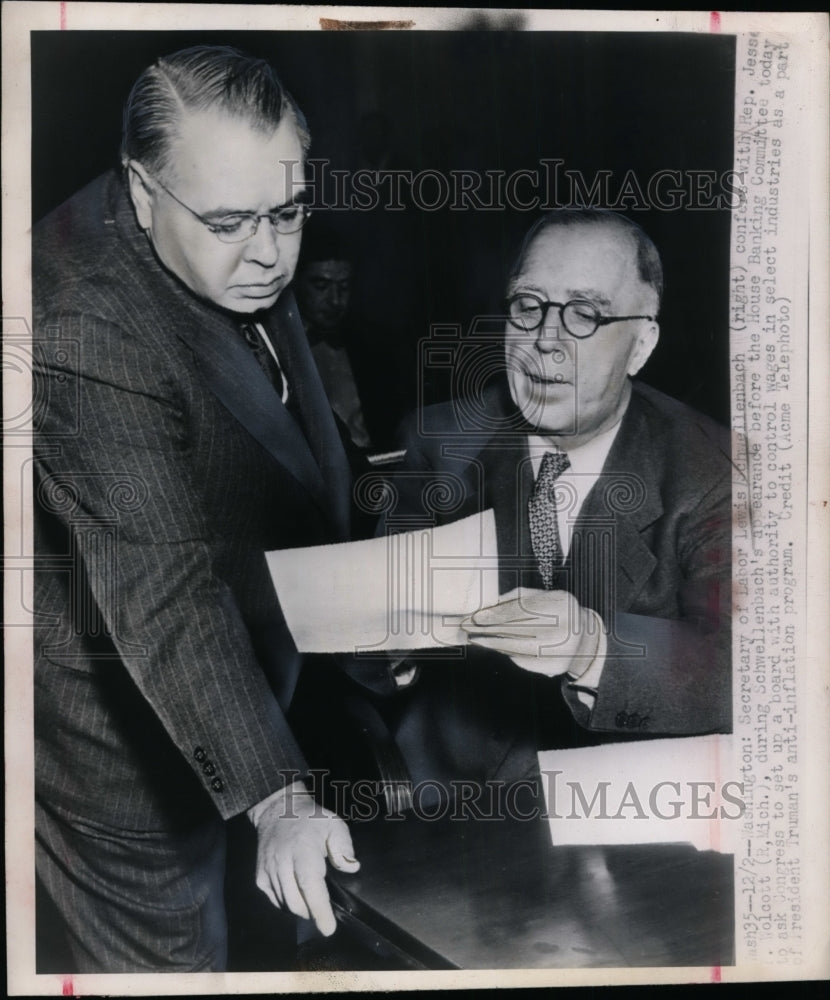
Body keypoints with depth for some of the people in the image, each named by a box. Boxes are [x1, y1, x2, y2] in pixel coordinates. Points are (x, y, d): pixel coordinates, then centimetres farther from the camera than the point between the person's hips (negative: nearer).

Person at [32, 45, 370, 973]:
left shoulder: (238, 259, -6)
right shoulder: (84, 333, -34)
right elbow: (159, 593, -40)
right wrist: (276, 799, -45)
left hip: (249, 658, 8)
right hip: (124, 714, -8)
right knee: (164, 951, 14)